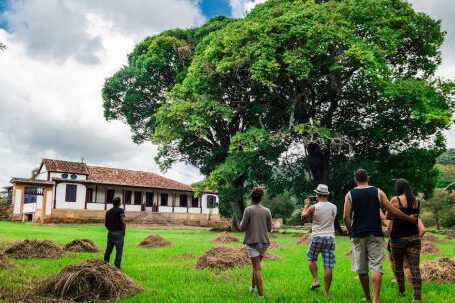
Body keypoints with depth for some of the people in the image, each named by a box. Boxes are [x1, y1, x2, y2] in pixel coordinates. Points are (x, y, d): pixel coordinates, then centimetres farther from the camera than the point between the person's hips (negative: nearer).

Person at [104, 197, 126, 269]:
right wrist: (124, 231, -5)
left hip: (110, 233, 6)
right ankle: (117, 266, -1)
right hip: (118, 233, -6)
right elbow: (123, 222, -18)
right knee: (119, 250, 0)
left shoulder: (108, 211, 10)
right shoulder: (120, 210, -11)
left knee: (109, 249, 14)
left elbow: (105, 223, 13)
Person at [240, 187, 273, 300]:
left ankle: (261, 295, -2)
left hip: (252, 242, -4)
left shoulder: (248, 210, -9)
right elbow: (269, 228, 6)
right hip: (264, 242, 4)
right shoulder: (267, 211, 1)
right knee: (256, 265, 23)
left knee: (257, 268, -1)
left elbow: (242, 227, -7)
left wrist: (242, 222, 14)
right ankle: (253, 286, 34)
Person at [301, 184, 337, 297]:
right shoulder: (334, 207, 3)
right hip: (330, 238, 3)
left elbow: (303, 216, 9)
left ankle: (315, 280, 8)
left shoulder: (313, 207, -8)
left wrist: (306, 205, 22)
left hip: (316, 237, -2)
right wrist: (322, 202, 27)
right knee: (328, 266, 3)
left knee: (311, 259, 22)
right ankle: (326, 292, 6)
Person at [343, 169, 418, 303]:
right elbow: (394, 211, 1)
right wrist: (410, 218, 15)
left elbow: (346, 216, -7)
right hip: (375, 234, 0)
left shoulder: (350, 194, 1)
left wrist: (351, 231, 7)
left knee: (361, 268, 11)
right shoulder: (378, 192, 2)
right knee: (376, 266, -1)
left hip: (358, 235, 0)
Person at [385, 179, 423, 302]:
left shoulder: (395, 200, -8)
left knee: (398, 265, 16)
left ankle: (401, 290, 26)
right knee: (415, 267, 1)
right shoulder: (417, 201, 4)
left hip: (398, 237, -3)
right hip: (414, 237, 3)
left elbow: (387, 217, 3)